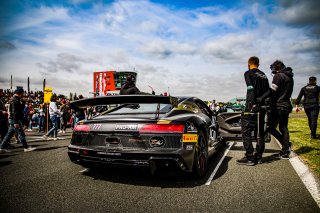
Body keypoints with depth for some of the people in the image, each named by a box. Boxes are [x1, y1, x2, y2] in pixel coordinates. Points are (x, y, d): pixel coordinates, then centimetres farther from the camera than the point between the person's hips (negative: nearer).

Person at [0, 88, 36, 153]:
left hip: (13, 120, 11)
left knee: (9, 134, 13)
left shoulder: (16, 99, 16)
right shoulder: (15, 100, -16)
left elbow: (20, 109, 23)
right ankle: (26, 147, 0)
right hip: (14, 120, -11)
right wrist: (15, 122, -24)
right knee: (21, 133, -5)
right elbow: (14, 112, -22)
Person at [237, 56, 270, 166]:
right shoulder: (263, 75, 18)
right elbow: (268, 91, 7)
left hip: (252, 107, -8)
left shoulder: (248, 73, -4)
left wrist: (253, 103, -23)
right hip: (261, 107, 8)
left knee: (246, 132, -4)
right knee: (260, 132, 12)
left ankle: (249, 158, -5)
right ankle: (258, 157, 18)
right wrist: (260, 99, -6)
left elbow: (251, 89, -18)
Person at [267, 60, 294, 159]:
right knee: (283, 128, 12)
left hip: (278, 106, -9)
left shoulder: (278, 76, -10)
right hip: (287, 106, 9)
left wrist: (271, 105, -9)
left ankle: (287, 144, -5)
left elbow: (273, 92, -15)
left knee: (271, 127, -3)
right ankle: (285, 152, 15)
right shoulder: (290, 77, 17)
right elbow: (288, 93, 17)